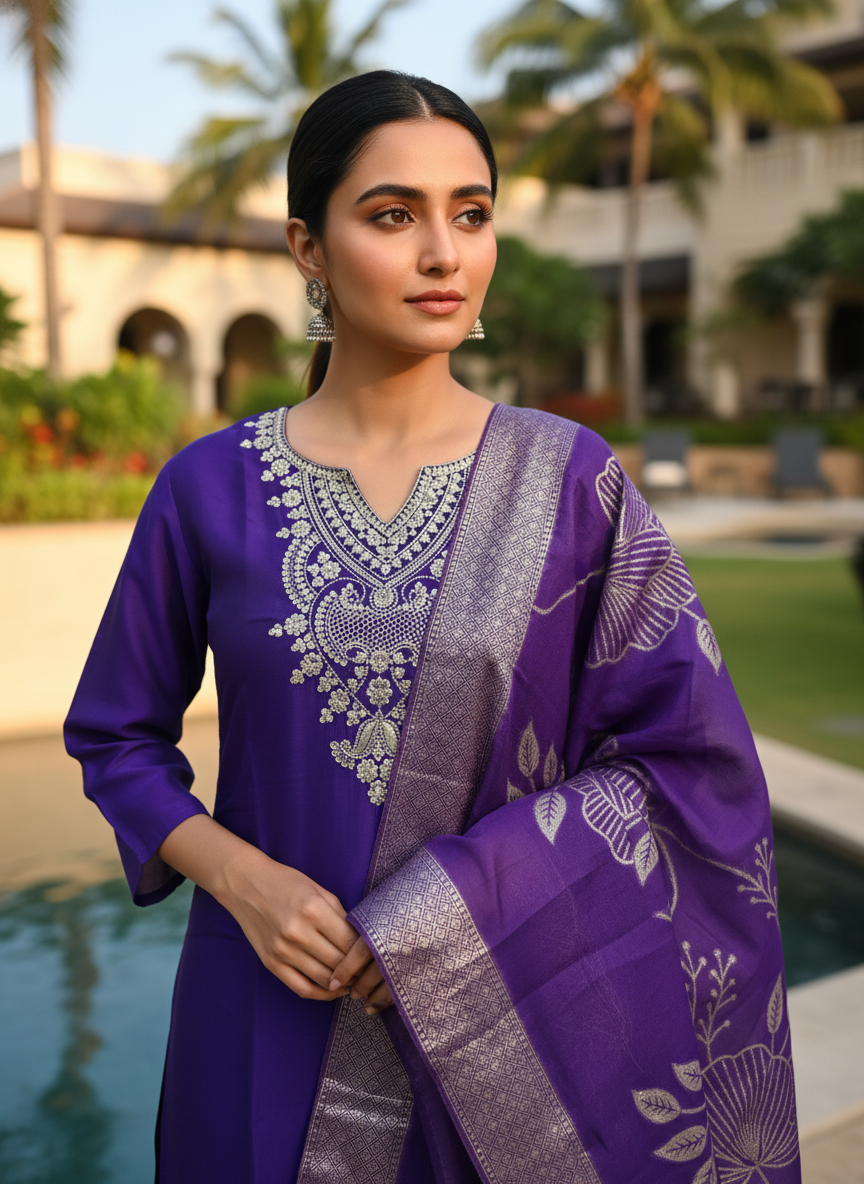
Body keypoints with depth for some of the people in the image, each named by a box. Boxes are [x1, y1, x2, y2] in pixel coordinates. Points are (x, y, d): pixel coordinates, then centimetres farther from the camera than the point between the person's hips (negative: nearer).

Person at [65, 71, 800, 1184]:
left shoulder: (567, 477, -7)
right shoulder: (211, 487, -5)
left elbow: (692, 758, -7)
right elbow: (116, 733, 5)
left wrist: (462, 903, -15)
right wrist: (240, 878, -12)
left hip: (503, 1025, 0)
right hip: (272, 1005, 1)